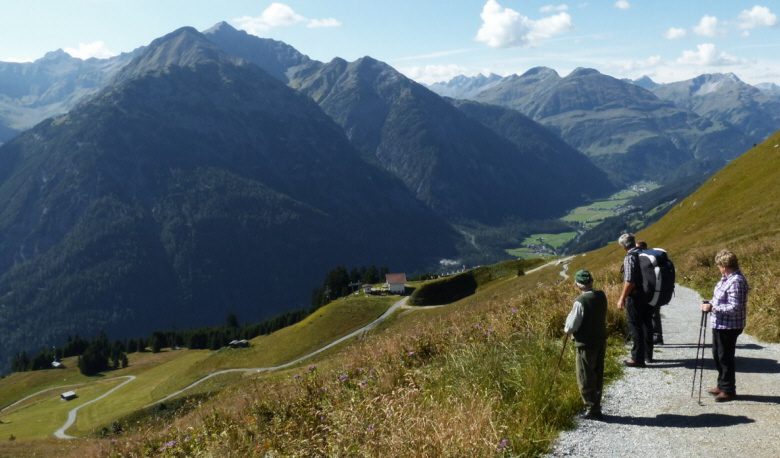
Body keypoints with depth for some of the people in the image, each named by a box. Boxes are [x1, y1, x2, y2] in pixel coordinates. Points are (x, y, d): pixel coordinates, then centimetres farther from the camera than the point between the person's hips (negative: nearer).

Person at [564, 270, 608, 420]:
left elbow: (571, 327, -20)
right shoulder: (601, 296, -1)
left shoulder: (580, 302, -22)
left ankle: (593, 410, 9)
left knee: (585, 378, 5)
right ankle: (595, 406, 29)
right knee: (597, 376, 18)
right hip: (601, 341, 8)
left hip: (586, 344, -7)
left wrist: (566, 329, 4)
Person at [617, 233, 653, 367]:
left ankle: (637, 358, 2)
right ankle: (648, 355, 29)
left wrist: (622, 298, -15)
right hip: (648, 296, 8)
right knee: (647, 324, 17)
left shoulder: (630, 257, -16)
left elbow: (629, 282, -21)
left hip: (636, 297, -8)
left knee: (635, 326, -1)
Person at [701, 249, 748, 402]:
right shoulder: (726, 278, 7)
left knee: (725, 357, 2)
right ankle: (722, 385, 34)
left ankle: (728, 390, 15)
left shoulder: (736, 282, -23)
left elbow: (735, 307, -26)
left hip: (729, 327, -10)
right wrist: (710, 303, 2)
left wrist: (712, 307, -22)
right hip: (720, 325, 10)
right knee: (717, 355, 20)